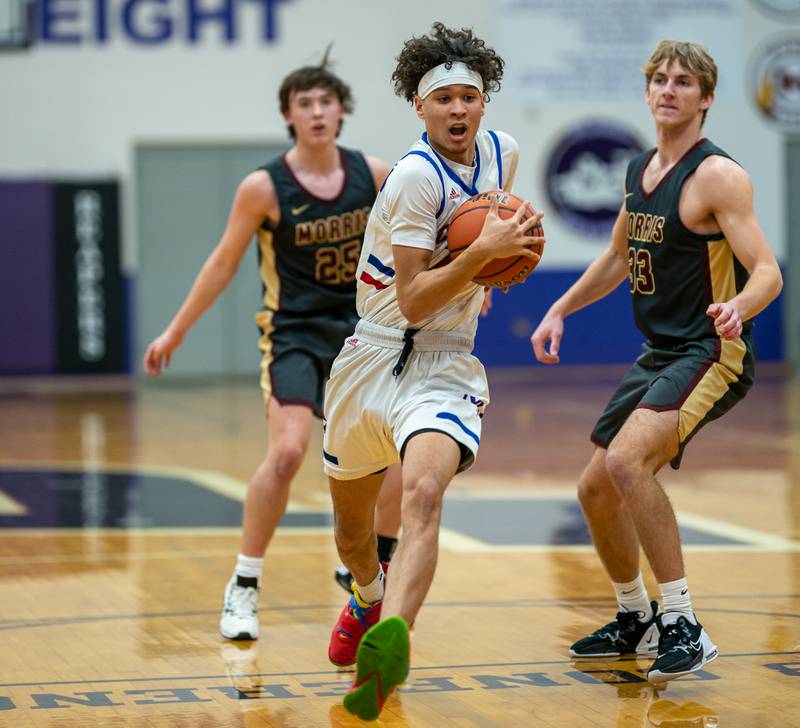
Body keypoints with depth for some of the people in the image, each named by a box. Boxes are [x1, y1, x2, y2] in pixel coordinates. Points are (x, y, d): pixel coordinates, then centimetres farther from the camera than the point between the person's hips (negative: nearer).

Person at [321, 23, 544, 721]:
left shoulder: (502, 152, 2)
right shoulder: (415, 175, -18)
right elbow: (412, 301, -20)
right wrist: (482, 252, -27)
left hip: (441, 365, 1)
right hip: (371, 356, -1)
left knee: (423, 492, -30)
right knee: (352, 528, 19)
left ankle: (388, 641, -47)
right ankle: (370, 599, 53)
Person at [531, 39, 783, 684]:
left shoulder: (717, 176, -14)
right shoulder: (640, 172, 11)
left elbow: (768, 271, -21)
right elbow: (619, 257, 27)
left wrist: (736, 307, -41)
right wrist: (560, 310, 23)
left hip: (711, 354, -9)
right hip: (658, 355, 9)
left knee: (626, 460, -30)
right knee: (596, 489, 14)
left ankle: (683, 625, -23)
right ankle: (635, 621, 36)